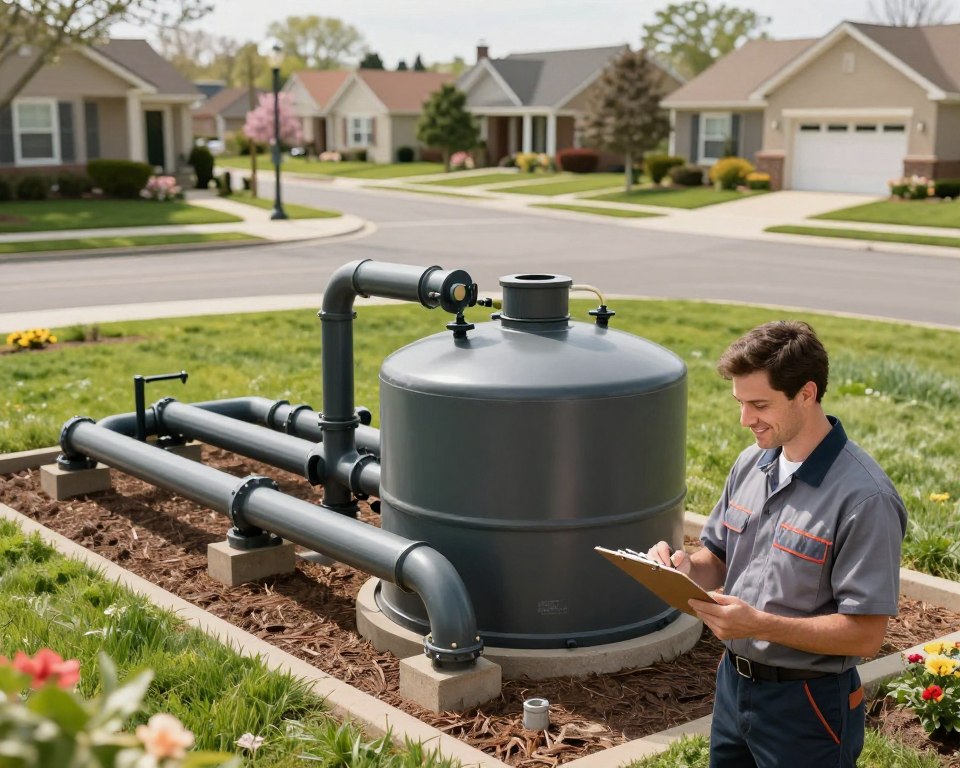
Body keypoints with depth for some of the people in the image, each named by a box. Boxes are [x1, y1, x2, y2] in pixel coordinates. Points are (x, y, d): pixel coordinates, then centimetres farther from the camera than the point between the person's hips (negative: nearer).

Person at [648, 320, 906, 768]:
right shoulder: (750, 465, 1)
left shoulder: (864, 498, -22)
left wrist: (760, 625, -30)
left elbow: (866, 634, -23)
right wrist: (686, 568, -10)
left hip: (806, 708, -7)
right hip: (733, 684, 7)